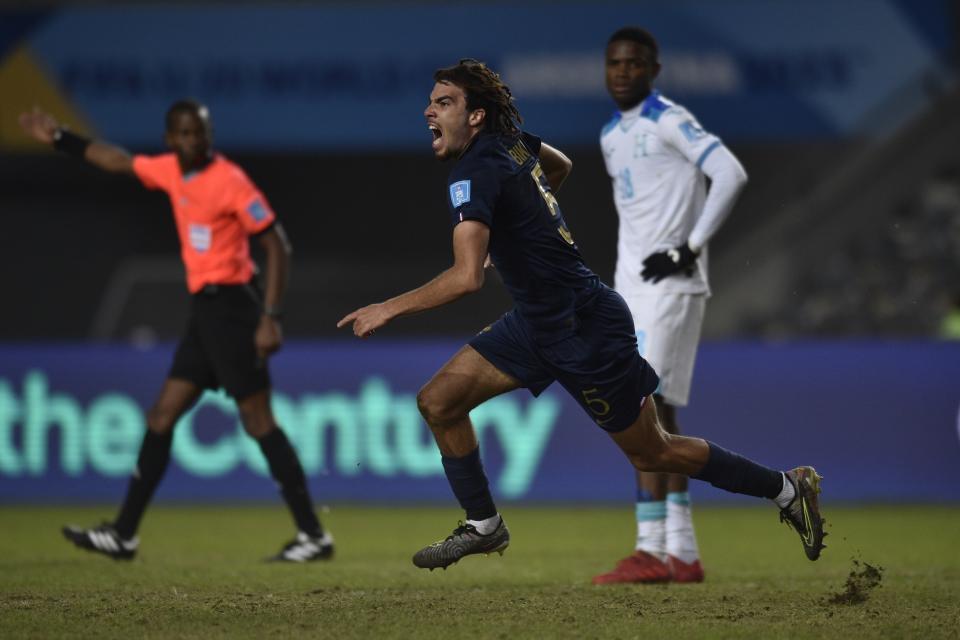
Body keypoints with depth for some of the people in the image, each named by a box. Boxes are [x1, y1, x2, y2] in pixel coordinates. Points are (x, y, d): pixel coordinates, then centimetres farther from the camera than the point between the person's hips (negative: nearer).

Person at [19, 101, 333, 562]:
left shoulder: (230, 181, -14)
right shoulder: (171, 171, 9)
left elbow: (277, 246, -14)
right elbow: (119, 161, 29)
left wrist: (271, 318, -21)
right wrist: (60, 139, 33)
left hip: (230, 306, -8)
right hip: (204, 310, 8)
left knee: (258, 421, -9)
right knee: (162, 417, 8)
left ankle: (313, 535, -5)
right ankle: (124, 535, 13)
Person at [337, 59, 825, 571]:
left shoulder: (476, 171, -25)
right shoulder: (509, 140, 2)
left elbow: (466, 277, -36)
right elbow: (561, 165, 25)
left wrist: (389, 308, -28)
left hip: (586, 330, -9)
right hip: (536, 322, 9)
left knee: (653, 454, 6)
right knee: (438, 403, 2)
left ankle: (786, 487, 20)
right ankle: (484, 527, 16)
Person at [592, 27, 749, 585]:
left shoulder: (668, 121, -9)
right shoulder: (611, 136, 17)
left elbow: (731, 175, -19)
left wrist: (689, 249, -19)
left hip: (670, 283, -9)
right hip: (633, 286, 9)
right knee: (656, 414, 7)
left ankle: (652, 548, -17)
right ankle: (683, 555, 10)